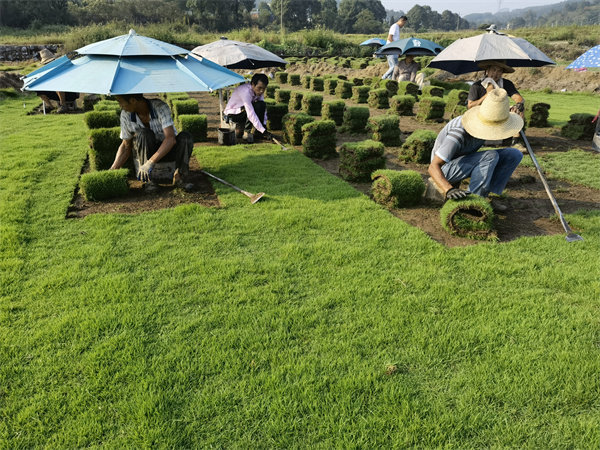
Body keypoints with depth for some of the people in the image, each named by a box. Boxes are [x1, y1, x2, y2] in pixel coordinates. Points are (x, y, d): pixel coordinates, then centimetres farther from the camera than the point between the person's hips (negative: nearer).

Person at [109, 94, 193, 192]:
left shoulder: (160, 107, -25)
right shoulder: (125, 115, -14)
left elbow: (171, 138, -35)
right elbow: (126, 146, -4)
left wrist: (151, 162, -44)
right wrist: (113, 170, -14)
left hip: (168, 150, -1)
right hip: (145, 154, 2)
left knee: (186, 137, -31)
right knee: (144, 134, -31)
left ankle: (178, 177, -20)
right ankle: (149, 179, -23)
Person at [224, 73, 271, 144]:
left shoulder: (259, 91, -8)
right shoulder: (245, 91, -32)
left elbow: (263, 109, -6)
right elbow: (251, 114, -38)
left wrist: (264, 126, -18)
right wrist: (263, 131, -41)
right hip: (232, 113, -8)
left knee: (262, 105, -15)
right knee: (257, 106, -28)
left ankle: (256, 132, -8)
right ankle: (247, 133, -18)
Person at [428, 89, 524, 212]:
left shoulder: (490, 121, -11)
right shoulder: (459, 133, -34)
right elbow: (433, 167, -37)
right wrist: (449, 190, -53)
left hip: (466, 163, 8)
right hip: (446, 167, -8)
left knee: (514, 155, -7)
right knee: (491, 156, -29)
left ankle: (488, 196, -8)